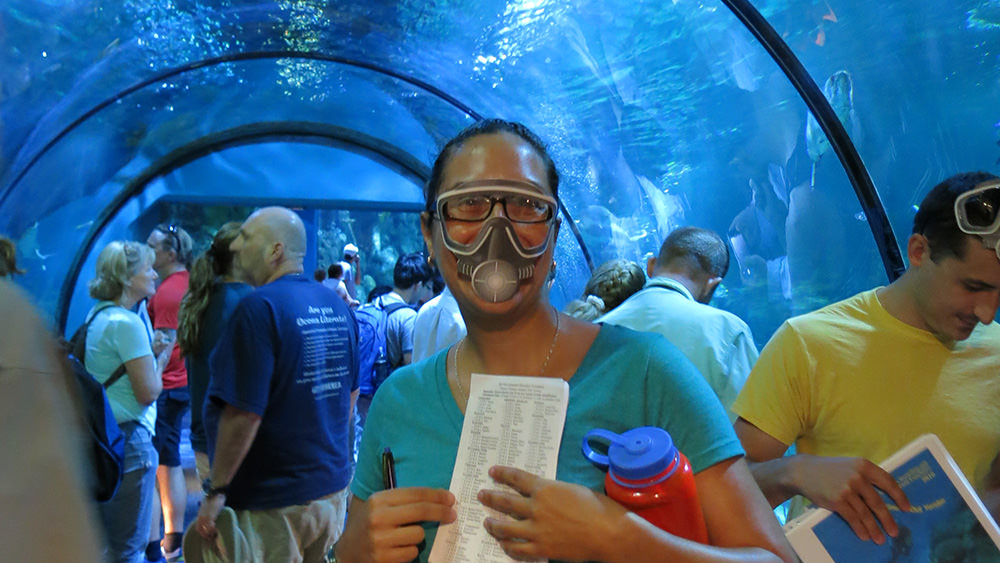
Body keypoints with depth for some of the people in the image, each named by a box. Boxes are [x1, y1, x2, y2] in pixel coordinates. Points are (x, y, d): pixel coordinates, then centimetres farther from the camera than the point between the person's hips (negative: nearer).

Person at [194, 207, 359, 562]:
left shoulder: (259, 308, -19)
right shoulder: (337, 305, 4)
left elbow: (244, 413, -23)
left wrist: (216, 491, -14)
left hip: (273, 503, -7)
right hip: (332, 489, 7)